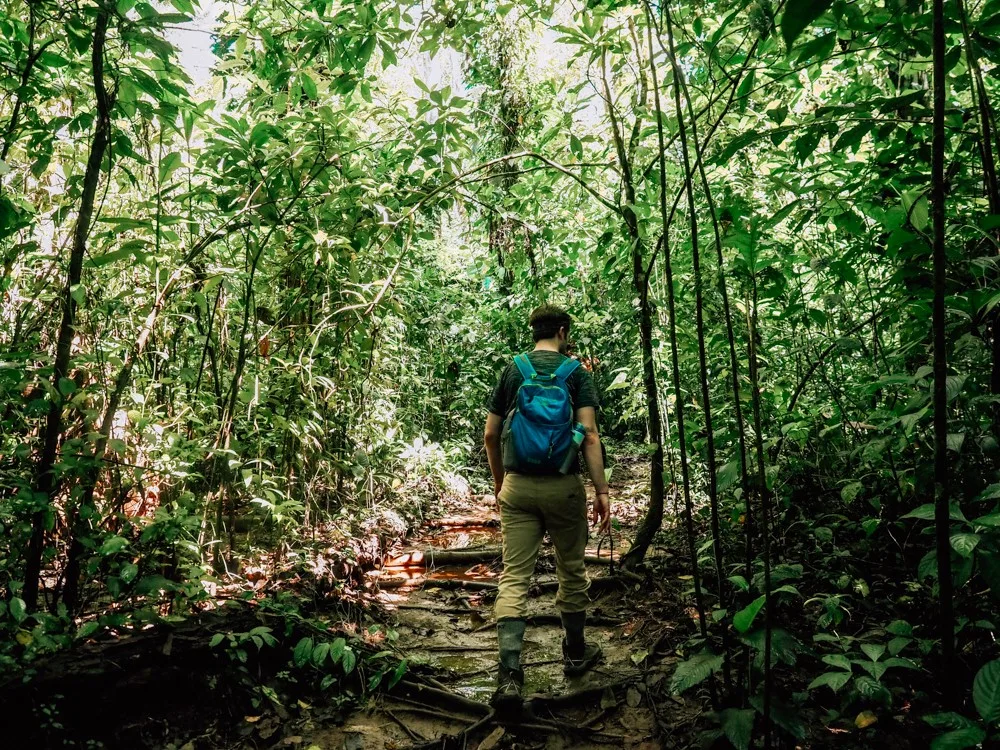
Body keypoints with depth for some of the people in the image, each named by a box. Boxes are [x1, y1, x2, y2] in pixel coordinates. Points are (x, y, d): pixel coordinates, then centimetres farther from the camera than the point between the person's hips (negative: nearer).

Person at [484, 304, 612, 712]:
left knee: (514, 577, 0)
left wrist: (499, 482, 18)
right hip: (563, 486, -1)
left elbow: (491, 435, 5)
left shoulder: (511, 371, 6)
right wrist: (602, 490, -8)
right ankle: (575, 653, 33)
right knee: (571, 571, 16)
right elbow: (588, 434, -11)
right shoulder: (576, 372, -1)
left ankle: (509, 674, -7)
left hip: (517, 486, 2)